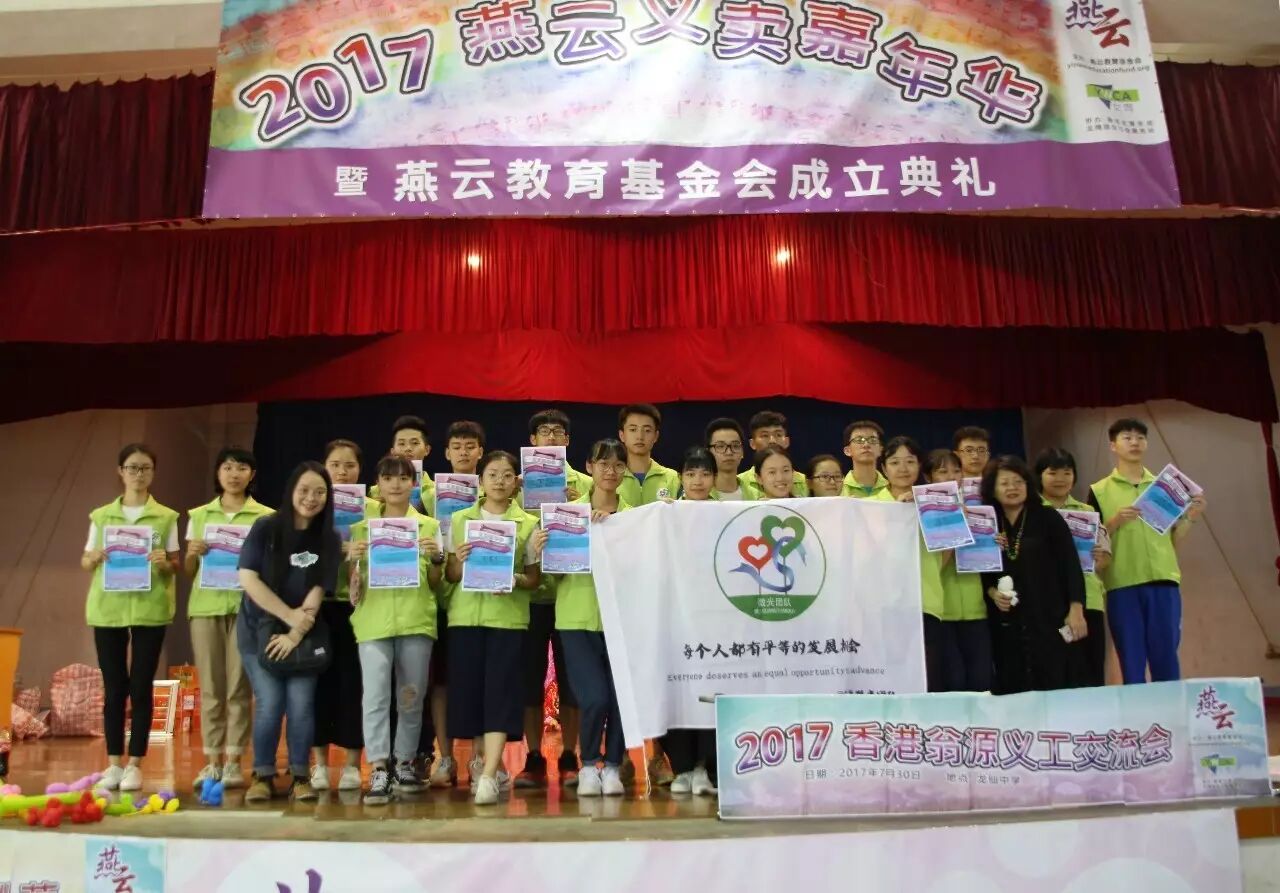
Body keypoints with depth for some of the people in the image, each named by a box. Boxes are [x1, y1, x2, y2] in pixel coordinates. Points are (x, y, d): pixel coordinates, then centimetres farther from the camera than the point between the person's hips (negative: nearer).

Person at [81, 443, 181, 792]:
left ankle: (135, 765, 8)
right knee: (114, 688, 6)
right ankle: (113, 763, 14)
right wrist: (95, 557, -10)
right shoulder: (101, 515, 8)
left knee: (141, 687, 1)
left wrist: (164, 563, -17)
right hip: (107, 608, 2)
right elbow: (85, 562, 11)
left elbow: (175, 565, 4)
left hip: (149, 609, -1)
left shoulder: (166, 517, 3)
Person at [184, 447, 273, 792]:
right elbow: (188, 571, 13)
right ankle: (212, 761, 12)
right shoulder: (199, 515, 12)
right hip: (205, 605, 2)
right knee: (210, 687, 5)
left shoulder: (265, 517, 4)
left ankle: (233, 762, 8)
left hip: (246, 606, -2)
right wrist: (192, 553, -7)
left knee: (239, 687, 0)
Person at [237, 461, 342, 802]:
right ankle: (263, 776, 10)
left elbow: (318, 590, -7)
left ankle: (299, 776, 9)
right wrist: (289, 615, -17)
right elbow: (248, 579, -12)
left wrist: (296, 633, -17)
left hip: (305, 633, 1)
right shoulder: (265, 528, -6)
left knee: (301, 703, -6)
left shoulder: (330, 539, -2)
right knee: (270, 703, -7)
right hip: (259, 628, -1)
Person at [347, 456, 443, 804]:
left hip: (416, 620, 1)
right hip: (373, 621, 0)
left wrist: (436, 558, -10)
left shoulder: (429, 526, 9)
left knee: (412, 696, 8)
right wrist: (354, 559, -9)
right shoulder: (362, 528, 9)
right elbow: (353, 585, 9)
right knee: (375, 695, -8)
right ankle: (378, 771, -5)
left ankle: (405, 763, 22)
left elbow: (435, 584, 9)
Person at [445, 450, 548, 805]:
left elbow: (534, 579, 5)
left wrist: (516, 580, -16)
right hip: (466, 615, 2)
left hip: (508, 616, -2)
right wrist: (459, 561, -12)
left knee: (500, 690, -9)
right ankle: (484, 762, 22)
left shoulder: (528, 523, 5)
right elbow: (450, 575, 9)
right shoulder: (460, 519, 9)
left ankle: (488, 774, -9)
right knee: (469, 689, 4)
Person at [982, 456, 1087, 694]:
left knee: (1056, 689, -3)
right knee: (1013, 691, 1)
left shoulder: (1048, 518, 2)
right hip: (1008, 624, 2)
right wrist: (992, 593, -7)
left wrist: (1076, 610, -10)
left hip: (1050, 619, -2)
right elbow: (983, 573, 13)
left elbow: (1071, 564, -2)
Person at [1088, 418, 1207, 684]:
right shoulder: (1099, 491, 6)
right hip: (1122, 586, -2)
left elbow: (1174, 541, 12)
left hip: (1163, 581, 2)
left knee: (1166, 660, 2)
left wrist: (1191, 518, -4)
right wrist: (1115, 521, -13)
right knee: (1132, 664, 1)